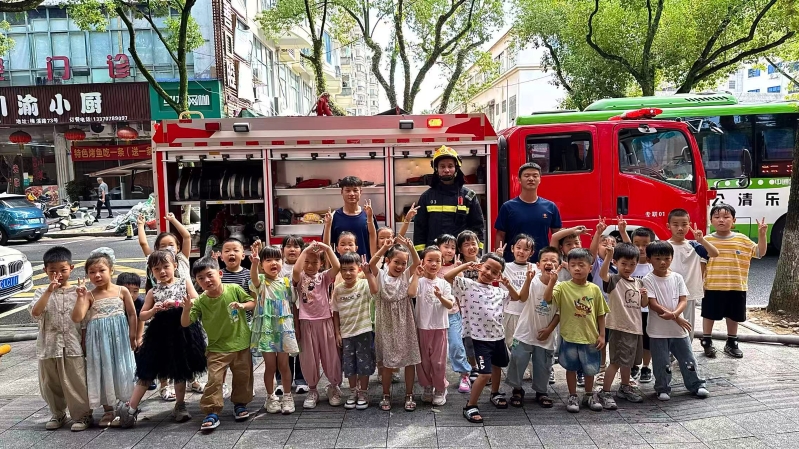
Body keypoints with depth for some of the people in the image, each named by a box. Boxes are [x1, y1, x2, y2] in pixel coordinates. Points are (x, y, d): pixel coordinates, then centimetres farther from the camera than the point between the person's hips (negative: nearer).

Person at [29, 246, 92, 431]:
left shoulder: (77, 291, 1)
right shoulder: (42, 292, 3)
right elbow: (35, 312, -17)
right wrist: (49, 291, -23)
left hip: (73, 347, -2)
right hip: (49, 347, 2)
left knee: (77, 383, 1)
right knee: (51, 384, 16)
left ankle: (82, 415, 14)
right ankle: (57, 414, 34)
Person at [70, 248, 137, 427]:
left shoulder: (122, 291, -2)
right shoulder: (90, 295, -2)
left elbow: (132, 314, 4)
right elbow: (77, 318, -12)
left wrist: (132, 336, 2)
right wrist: (80, 297, -20)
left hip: (119, 338, -1)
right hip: (98, 340, 1)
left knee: (122, 372, 6)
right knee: (102, 373, 8)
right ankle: (108, 410, 22)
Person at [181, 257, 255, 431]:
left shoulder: (234, 289, -12)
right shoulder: (200, 301, -11)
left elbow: (253, 302, -1)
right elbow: (185, 323, -13)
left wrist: (242, 305, -22)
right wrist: (187, 309, -32)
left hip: (241, 343, 1)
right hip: (217, 348, -1)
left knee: (243, 377, 11)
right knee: (214, 379, -9)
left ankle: (240, 404, 32)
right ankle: (212, 412, 2)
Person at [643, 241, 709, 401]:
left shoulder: (677, 277, 2)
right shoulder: (648, 280, -10)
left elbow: (683, 300, -2)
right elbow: (653, 304, -15)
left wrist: (674, 314, -22)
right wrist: (677, 318, -18)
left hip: (679, 328, 3)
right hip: (658, 330, -3)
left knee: (688, 359, 13)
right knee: (662, 362, 7)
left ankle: (696, 385, 30)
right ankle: (663, 389, 22)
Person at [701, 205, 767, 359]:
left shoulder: (742, 240, 0)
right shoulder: (707, 240, -4)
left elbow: (760, 252, 0)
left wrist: (762, 234, -9)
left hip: (736, 287, 2)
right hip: (712, 286, -2)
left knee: (733, 316, 15)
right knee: (709, 315, 8)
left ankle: (731, 343, 31)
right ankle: (706, 342, 22)